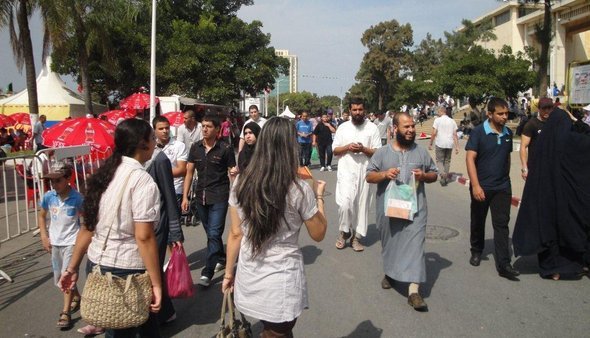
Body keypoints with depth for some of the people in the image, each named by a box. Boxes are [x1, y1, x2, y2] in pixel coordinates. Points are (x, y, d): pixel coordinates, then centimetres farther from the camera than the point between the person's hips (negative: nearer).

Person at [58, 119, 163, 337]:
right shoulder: (142, 180, -16)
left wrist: (72, 267, 15)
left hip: (96, 264, 7)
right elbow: (144, 237, -21)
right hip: (126, 271, -7)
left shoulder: (103, 174, 6)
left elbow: (87, 227, 9)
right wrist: (156, 284, -17)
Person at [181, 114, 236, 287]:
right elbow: (189, 172, 9)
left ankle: (207, 272, -3)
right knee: (210, 232, 17)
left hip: (219, 197, -5)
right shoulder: (195, 148, 5)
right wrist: (185, 196, 5)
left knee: (214, 233, -8)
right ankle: (221, 259, 38)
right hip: (201, 196, 5)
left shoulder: (226, 149, -7)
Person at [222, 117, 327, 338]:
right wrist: (319, 196, 9)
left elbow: (236, 234, 1)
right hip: (282, 283, -4)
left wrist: (229, 273, 13)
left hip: (248, 278, 4)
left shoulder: (241, 183, -6)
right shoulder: (299, 190, -16)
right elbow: (318, 234, -3)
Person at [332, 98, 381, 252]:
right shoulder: (343, 127, 6)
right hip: (346, 171, 0)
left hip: (364, 172, 0)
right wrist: (347, 147, -11)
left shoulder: (372, 128, 1)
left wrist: (363, 149, -18)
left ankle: (355, 236, 19)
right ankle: (343, 232, 12)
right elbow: (335, 150, 7)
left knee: (361, 204, 6)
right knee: (344, 203, -12)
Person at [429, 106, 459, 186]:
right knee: (447, 161, 15)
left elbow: (434, 133, -8)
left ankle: (442, 174, -19)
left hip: (440, 144, -4)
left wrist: (430, 144, 0)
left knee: (439, 160, 3)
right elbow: (455, 135, 6)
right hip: (449, 144, 4)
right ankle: (446, 177, 18)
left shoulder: (438, 120, -4)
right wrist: (457, 147, 7)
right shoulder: (452, 121, 9)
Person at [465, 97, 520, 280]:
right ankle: (476, 251, 36)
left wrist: (505, 179, 17)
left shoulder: (508, 133, 4)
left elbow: (507, 157, 15)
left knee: (501, 224, -1)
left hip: (502, 187, 3)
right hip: (481, 187, -3)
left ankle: (503, 265, 0)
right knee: (478, 222, 14)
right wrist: (475, 185, -22)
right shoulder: (478, 132, -11)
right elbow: (470, 158, -16)